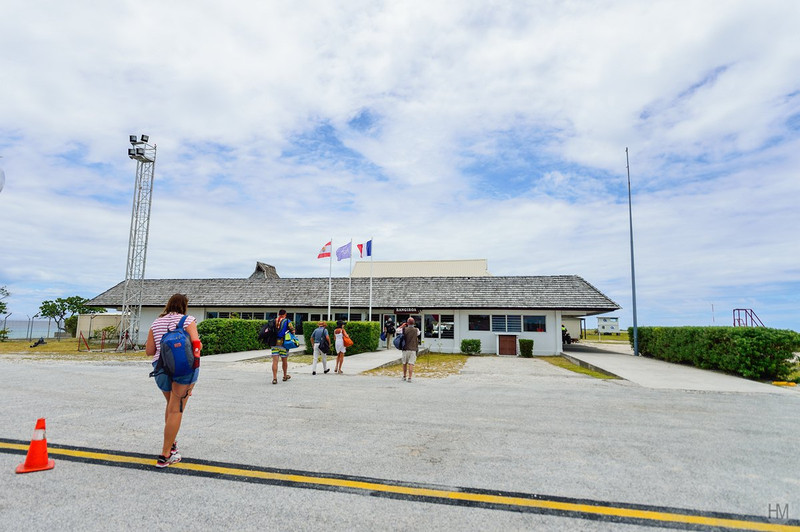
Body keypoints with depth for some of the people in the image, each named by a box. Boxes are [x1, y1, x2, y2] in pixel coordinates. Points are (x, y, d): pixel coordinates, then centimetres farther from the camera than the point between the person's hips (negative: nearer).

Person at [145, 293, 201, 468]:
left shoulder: (156, 323, 11)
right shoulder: (187, 320, -4)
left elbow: (149, 350, 8)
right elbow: (196, 345, -15)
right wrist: (198, 347, 7)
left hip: (161, 368, 6)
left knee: (171, 404, 26)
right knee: (176, 409, 0)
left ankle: (171, 442, 35)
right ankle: (165, 455, 3)